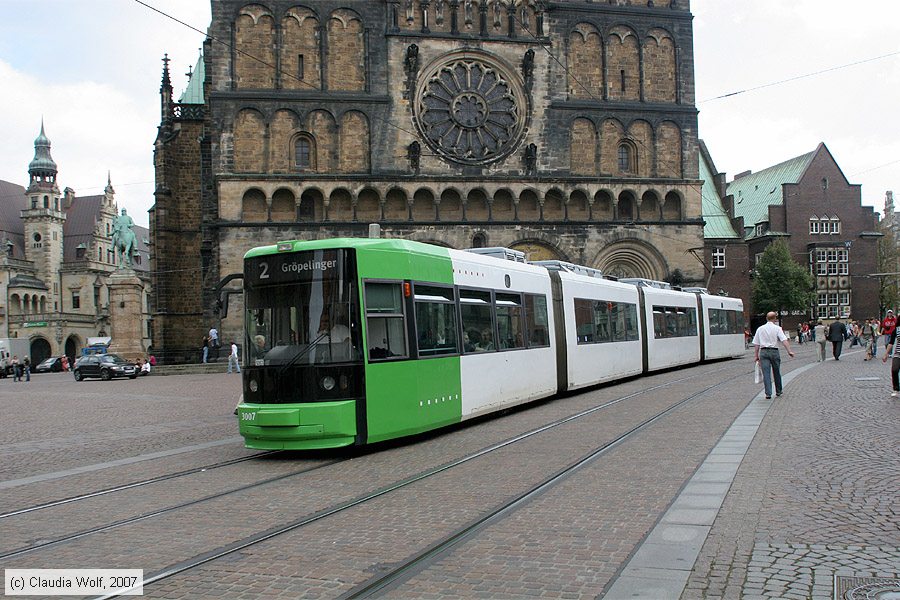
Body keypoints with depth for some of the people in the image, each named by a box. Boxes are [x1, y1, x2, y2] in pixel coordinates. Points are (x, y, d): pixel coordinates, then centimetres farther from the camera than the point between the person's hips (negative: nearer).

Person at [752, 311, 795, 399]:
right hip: (774, 351, -1)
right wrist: (789, 351, -16)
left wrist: (757, 356, 12)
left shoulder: (760, 329, 8)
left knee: (766, 373, -3)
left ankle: (768, 393, -10)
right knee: (777, 372, 15)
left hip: (763, 352, 1)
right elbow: (784, 341, -13)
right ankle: (778, 391, 28)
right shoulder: (777, 328, 0)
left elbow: (756, 344, 7)